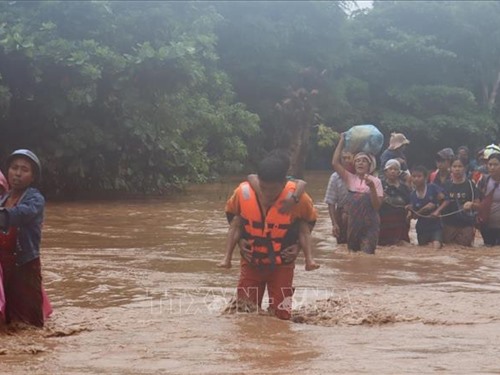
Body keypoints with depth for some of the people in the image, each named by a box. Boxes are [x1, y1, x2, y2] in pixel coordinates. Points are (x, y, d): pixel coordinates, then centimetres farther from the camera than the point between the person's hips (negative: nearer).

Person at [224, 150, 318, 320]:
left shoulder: (298, 198, -23)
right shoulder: (243, 192, -20)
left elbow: (310, 220, 0)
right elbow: (231, 214, 4)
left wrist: (299, 245, -10)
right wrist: (239, 239, -7)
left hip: (282, 265, -1)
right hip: (251, 263, 1)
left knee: (282, 315, 0)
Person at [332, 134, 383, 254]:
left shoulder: (375, 181, -2)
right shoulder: (350, 179, 3)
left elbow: (377, 206, -7)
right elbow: (335, 163, -7)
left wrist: (372, 187, -21)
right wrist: (341, 141, -3)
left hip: (370, 224, -3)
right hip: (353, 222, 3)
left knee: (367, 252, -12)